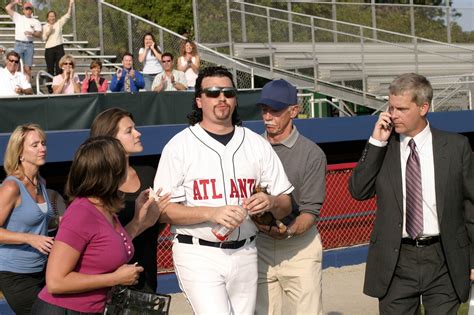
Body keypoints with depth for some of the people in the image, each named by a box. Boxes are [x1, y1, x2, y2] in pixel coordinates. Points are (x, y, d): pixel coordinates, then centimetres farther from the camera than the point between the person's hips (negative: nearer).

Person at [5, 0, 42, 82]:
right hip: (18, 44, 0)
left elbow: (39, 34, 2)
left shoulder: (36, 22, 11)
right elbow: (7, 8, 7)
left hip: (29, 45, 1)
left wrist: (31, 33, -15)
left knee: (27, 68, -1)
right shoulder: (18, 17, 12)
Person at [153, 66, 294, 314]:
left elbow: (286, 205, 11)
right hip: (198, 256, -4)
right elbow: (163, 211, -8)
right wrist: (211, 213, -21)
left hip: (244, 255, 4)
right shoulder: (179, 145, -1)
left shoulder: (257, 144, 10)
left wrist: (270, 202, -13)